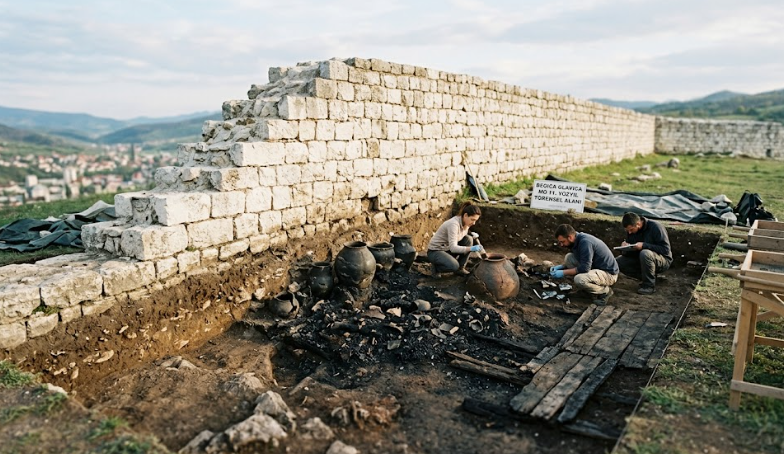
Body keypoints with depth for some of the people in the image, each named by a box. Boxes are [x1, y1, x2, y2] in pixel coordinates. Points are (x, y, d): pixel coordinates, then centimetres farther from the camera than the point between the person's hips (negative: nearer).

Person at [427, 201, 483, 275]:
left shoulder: (465, 223, -5)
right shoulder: (454, 224, -30)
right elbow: (453, 248, -36)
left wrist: (474, 237, -9)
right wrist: (471, 248, -46)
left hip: (448, 249, 8)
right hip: (435, 251, -8)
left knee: (468, 240, -14)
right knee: (454, 266, -34)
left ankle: (460, 268, -3)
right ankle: (436, 267, -2)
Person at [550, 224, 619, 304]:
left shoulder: (585, 242, -26)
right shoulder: (577, 239, 2)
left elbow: (584, 268, -28)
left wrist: (563, 272, -20)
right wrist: (561, 266, 3)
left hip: (609, 273, -9)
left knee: (579, 280, -33)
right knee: (569, 257, 0)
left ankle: (605, 290, -4)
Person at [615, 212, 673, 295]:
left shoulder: (655, 227, -20)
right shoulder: (631, 231, -2)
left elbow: (665, 249, -24)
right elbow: (628, 254, 3)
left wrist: (644, 245, -31)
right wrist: (625, 247, -22)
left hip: (663, 260, -7)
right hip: (641, 259, 7)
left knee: (645, 253, -38)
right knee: (617, 262, -12)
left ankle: (649, 285, -20)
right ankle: (648, 278, -3)